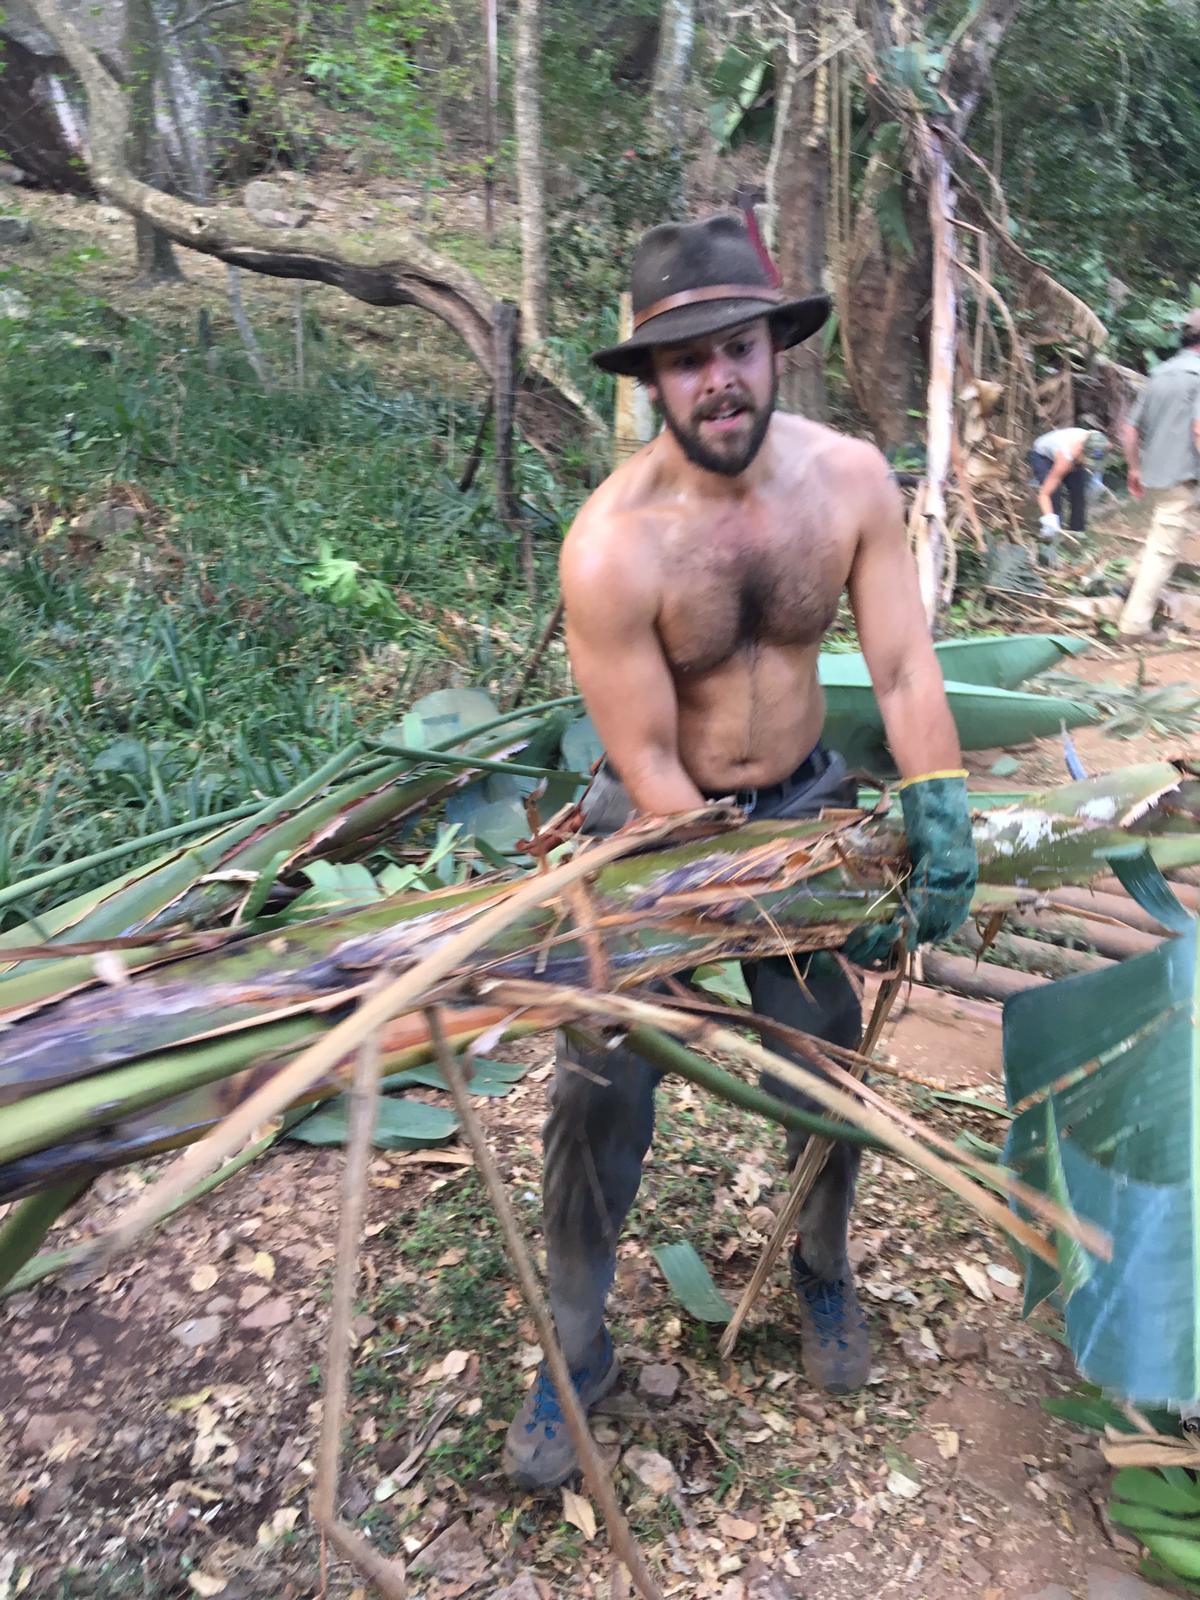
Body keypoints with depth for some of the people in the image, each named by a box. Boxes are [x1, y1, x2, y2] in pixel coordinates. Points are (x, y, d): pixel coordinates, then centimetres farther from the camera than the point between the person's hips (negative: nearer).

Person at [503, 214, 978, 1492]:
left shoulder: (850, 479, -13)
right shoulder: (611, 545, -26)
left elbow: (905, 667, -9)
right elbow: (649, 770, -21)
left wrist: (939, 814, -21)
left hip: (804, 801, 4)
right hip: (654, 824, -3)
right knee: (598, 1093, 1)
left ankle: (823, 1276, 44)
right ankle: (577, 1349, 24)